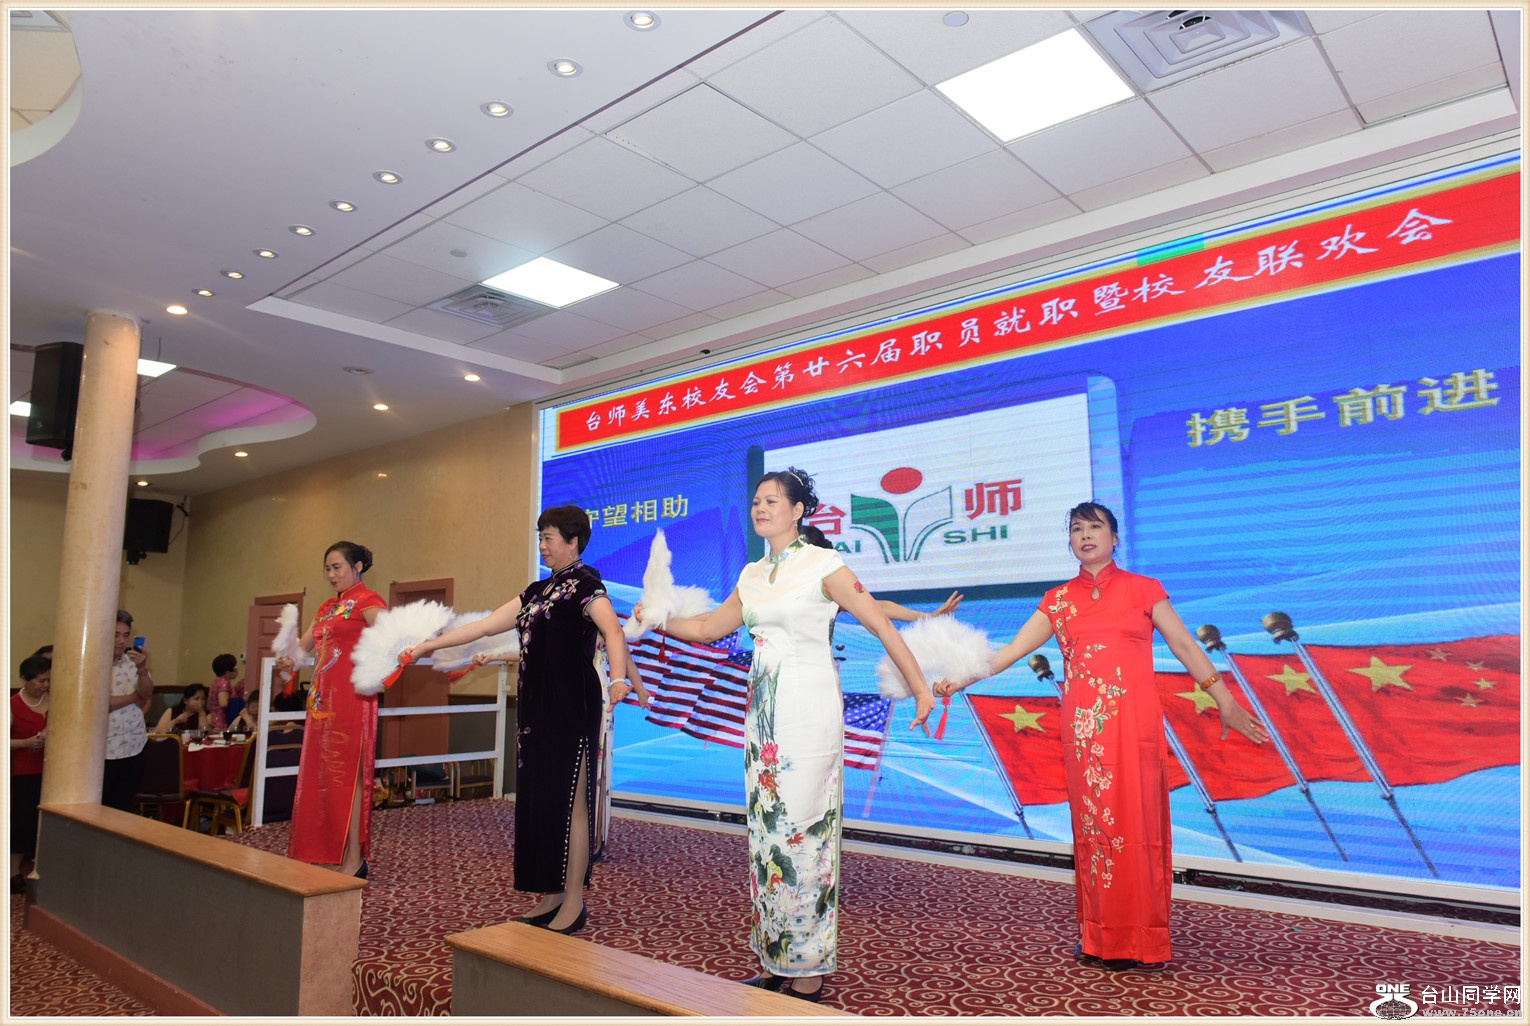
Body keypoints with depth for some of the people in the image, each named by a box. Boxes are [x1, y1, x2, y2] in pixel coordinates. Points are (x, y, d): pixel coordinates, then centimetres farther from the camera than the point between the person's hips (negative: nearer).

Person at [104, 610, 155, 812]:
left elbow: (146, 694, -8)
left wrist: (142, 669, -25)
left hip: (133, 748, 4)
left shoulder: (134, 662, 7)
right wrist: (135, 696, -4)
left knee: (123, 809, 9)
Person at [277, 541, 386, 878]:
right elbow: (304, 645, 20)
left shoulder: (368, 601, -4)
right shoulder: (328, 607, 20)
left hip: (351, 698, -8)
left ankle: (354, 860, 0)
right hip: (323, 698, 8)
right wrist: (288, 659, 0)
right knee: (322, 774, 8)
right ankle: (329, 854, 16)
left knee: (347, 774, -5)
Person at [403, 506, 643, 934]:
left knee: (570, 799, -4)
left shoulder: (585, 582, -6)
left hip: (573, 706, -8)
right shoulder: (538, 590, 18)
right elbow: (485, 625, 21)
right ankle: (551, 896, 19)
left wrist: (619, 678, -40)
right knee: (538, 798, 10)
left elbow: (613, 630, -23)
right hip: (538, 706, 8)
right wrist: (429, 645, 20)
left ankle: (574, 903, 5)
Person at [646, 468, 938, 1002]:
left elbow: (881, 625, -10)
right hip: (763, 713, 7)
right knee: (766, 829, 9)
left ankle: (809, 973, 9)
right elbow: (709, 627, 23)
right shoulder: (753, 575, 13)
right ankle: (774, 961, 22)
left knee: (801, 829, -4)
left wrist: (922, 691, -13)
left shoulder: (823, 565, -7)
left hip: (809, 712, -7)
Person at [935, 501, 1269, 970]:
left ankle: (1137, 939, 11)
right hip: (1083, 726, 2)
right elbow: (1013, 649, 4)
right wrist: (962, 678, -6)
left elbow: (1185, 646, 6)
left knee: (1134, 822, -1)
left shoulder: (1143, 589, 5)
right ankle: (1098, 935, 15)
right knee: (1091, 823, 5)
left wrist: (1227, 703, 4)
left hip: (1133, 723, -2)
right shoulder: (1059, 600, 10)